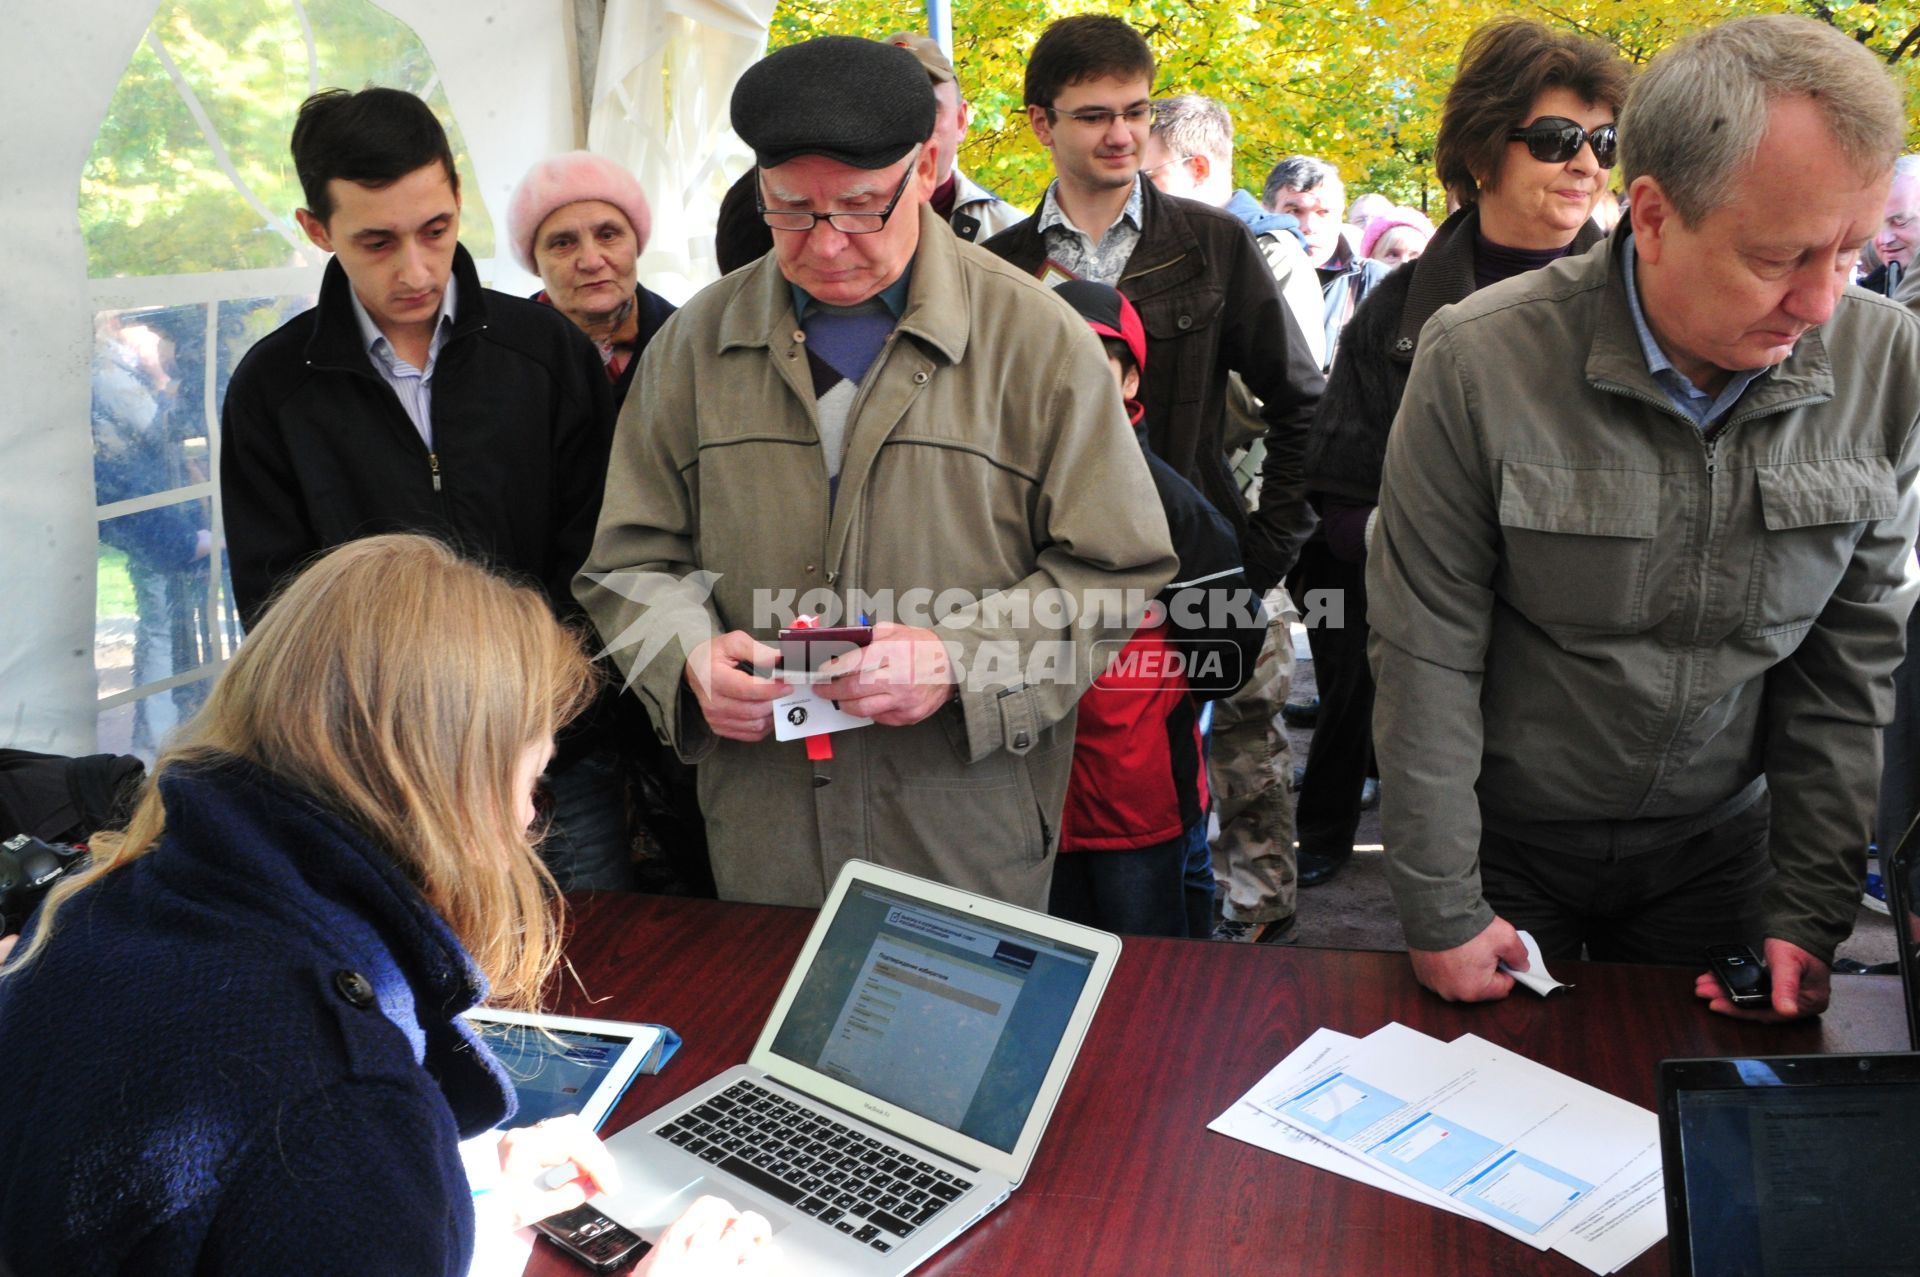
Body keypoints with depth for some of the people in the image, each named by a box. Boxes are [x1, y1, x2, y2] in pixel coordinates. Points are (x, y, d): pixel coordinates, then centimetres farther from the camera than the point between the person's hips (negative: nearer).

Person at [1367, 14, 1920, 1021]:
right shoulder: (1480, 361, -22)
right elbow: (1425, 661, -17)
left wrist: (1812, 909, -7)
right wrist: (1443, 911, -13)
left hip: (1717, 850, 3)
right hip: (1510, 843, -2)